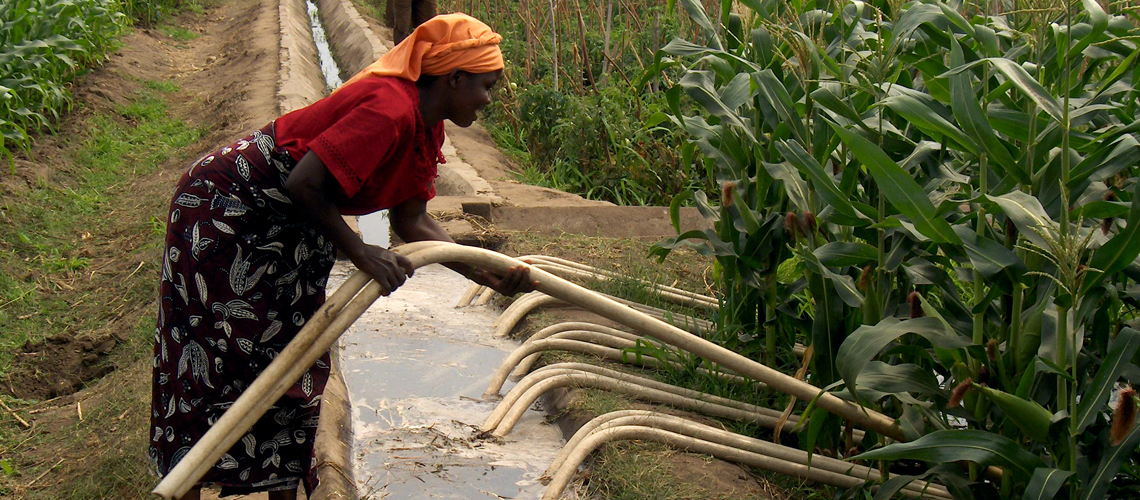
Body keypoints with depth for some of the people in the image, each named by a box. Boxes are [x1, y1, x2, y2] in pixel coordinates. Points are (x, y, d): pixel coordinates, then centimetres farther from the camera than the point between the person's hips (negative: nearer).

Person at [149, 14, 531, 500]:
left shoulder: (424, 128, 3)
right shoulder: (390, 109, -29)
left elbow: (411, 219, 4)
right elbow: (305, 183, -33)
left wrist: (487, 275, -3)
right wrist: (360, 253, -26)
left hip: (283, 229, 10)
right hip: (221, 209, -10)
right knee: (208, 362, -2)